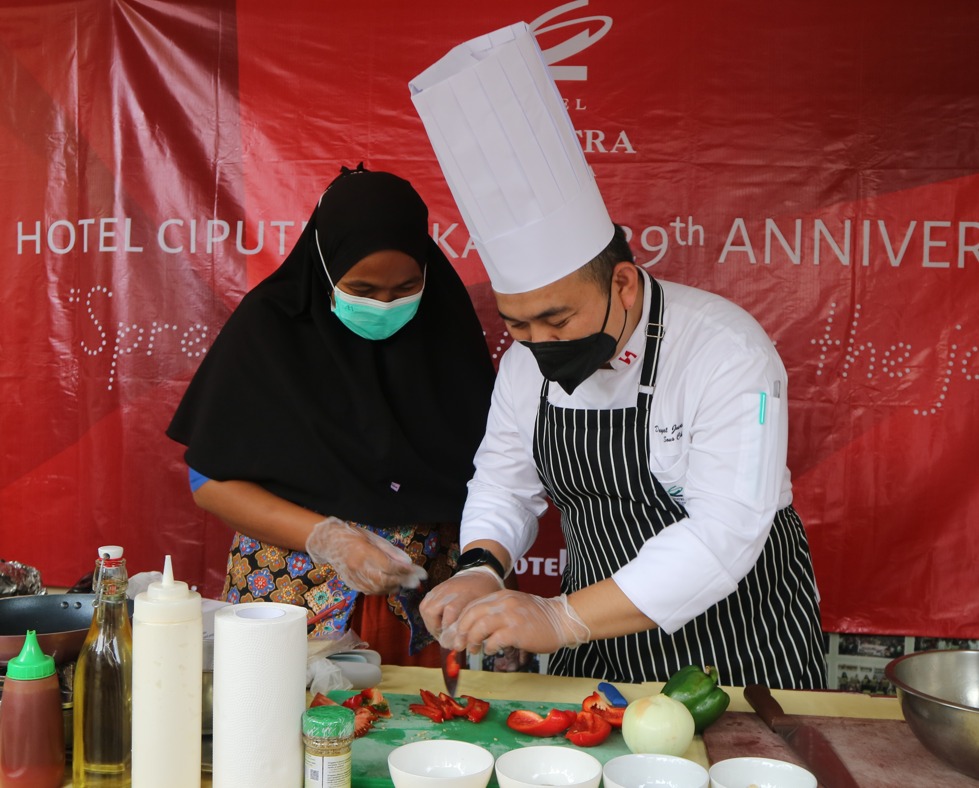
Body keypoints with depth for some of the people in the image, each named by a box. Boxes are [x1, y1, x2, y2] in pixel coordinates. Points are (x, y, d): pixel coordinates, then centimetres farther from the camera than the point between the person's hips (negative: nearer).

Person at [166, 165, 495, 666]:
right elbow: (211, 480, -8)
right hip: (293, 590, -2)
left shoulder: (445, 325, -1)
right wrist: (326, 538, -18)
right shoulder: (268, 325, -8)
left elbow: (482, 471, 3)